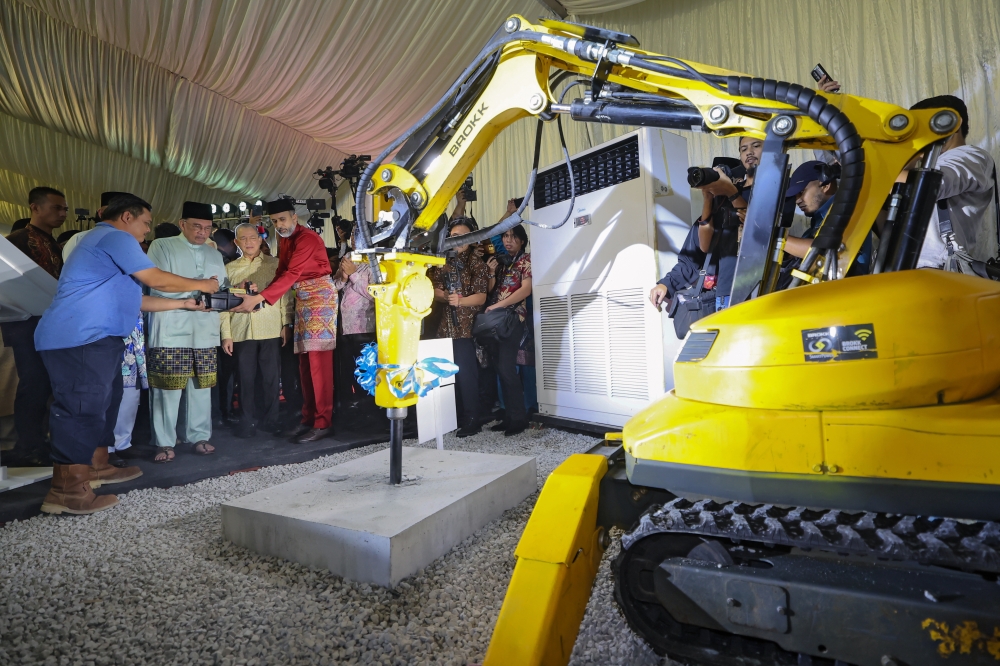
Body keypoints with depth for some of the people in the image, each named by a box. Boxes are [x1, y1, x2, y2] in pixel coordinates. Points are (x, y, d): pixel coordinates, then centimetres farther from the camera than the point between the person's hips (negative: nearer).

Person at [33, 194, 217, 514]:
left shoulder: (103, 240, 27)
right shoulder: (115, 237, -7)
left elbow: (136, 299, 25)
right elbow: (157, 280, -10)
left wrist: (185, 303, 23)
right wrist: (202, 284, 4)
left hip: (94, 340, 11)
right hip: (81, 340, -11)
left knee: (102, 403, 17)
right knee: (81, 408, -12)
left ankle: (97, 467, 27)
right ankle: (66, 491, -9)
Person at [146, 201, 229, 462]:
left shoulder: (214, 254, 20)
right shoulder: (161, 246, 3)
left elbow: (222, 287, 14)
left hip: (205, 331, 5)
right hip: (171, 330, -4)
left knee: (201, 385, 6)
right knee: (168, 387, -3)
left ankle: (199, 436, 16)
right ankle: (165, 442, 6)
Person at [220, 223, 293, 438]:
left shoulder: (274, 264, 7)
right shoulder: (229, 268, 11)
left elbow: (285, 294, 3)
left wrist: (287, 324, -3)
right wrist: (226, 334, 3)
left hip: (271, 329, -1)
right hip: (241, 331, 1)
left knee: (271, 376, 3)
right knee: (246, 378, 6)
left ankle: (269, 418, 16)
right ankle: (248, 420, 17)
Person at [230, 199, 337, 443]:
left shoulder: (308, 238, -16)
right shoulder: (284, 241, 14)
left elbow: (292, 274, -25)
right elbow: (281, 272, 9)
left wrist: (259, 299, -31)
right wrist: (259, 292, -9)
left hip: (320, 296, -9)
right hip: (301, 299, 9)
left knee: (319, 360, -11)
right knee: (305, 361, 8)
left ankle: (323, 423, -8)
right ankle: (308, 418, 14)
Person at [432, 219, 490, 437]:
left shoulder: (477, 264, 0)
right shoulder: (443, 263, 14)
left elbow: (481, 297, -8)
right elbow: (435, 291, 6)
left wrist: (460, 300, -25)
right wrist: (447, 297, -15)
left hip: (468, 327, -5)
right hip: (446, 326, 5)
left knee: (466, 373, -7)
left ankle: (471, 419, 1)